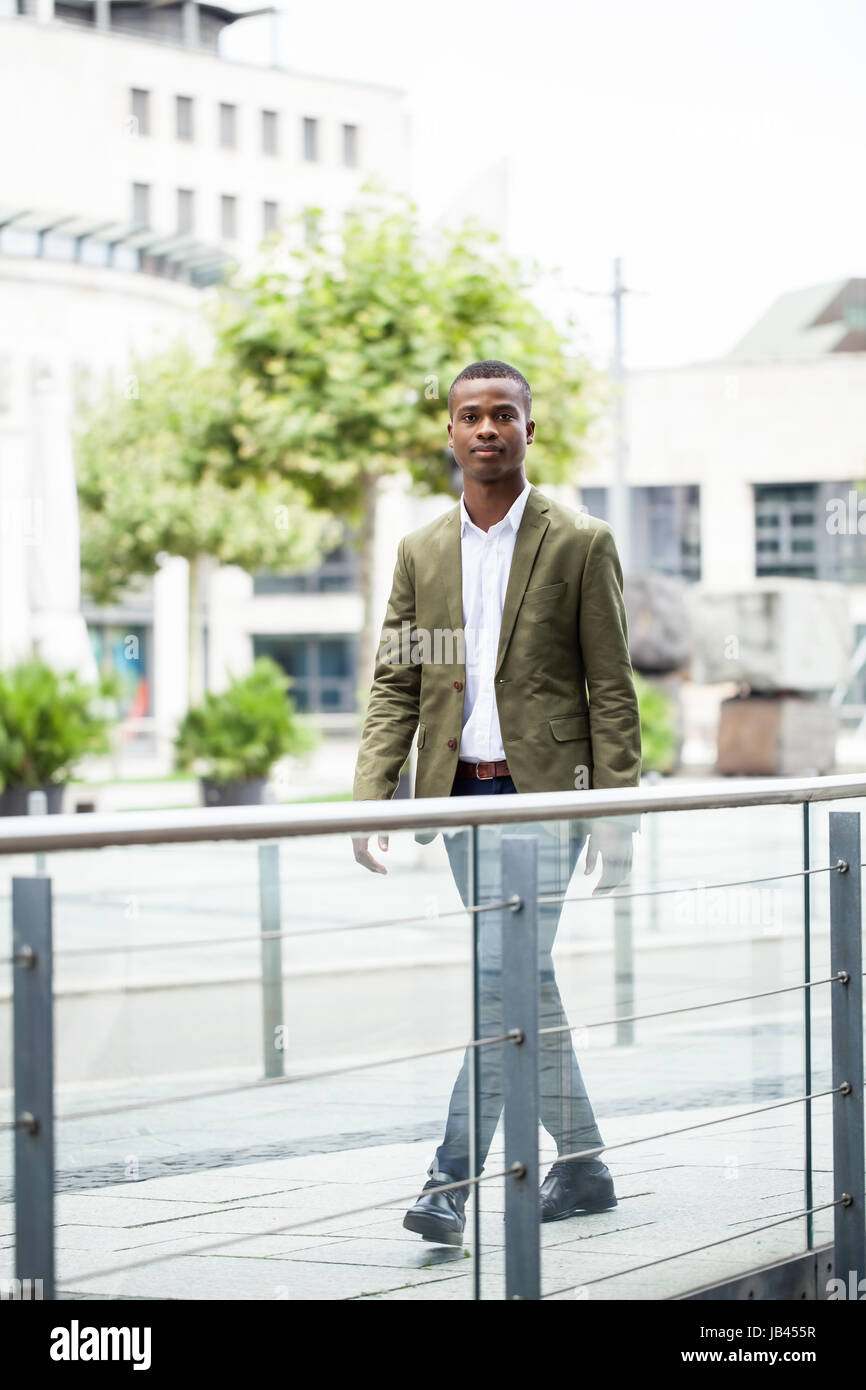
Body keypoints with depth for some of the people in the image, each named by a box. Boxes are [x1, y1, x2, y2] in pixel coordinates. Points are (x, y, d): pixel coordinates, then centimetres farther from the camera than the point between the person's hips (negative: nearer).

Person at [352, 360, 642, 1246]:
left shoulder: (581, 545, -2)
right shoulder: (421, 553, 10)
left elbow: (611, 690, -3)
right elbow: (395, 685, 9)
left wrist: (617, 814, -9)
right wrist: (370, 797, -4)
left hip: (544, 791, -5)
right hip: (462, 797, 5)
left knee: (504, 976, -15)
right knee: (525, 983, 11)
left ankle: (451, 1179, -15)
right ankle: (582, 1167, 22)